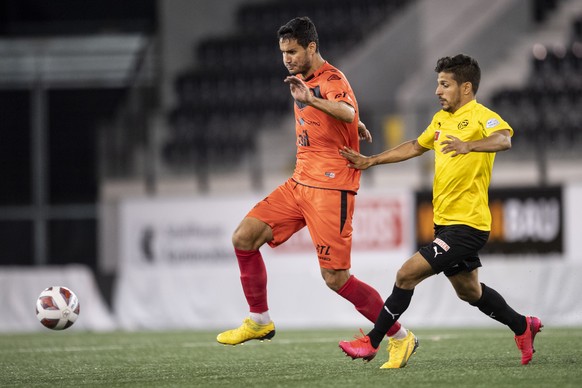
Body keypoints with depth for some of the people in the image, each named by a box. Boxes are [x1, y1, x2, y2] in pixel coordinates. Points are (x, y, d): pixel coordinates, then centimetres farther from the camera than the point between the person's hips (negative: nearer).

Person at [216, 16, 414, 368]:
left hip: (330, 188, -9)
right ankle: (260, 322, 9)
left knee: (336, 279, -10)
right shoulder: (306, 81, 14)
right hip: (300, 182, 9)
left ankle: (399, 337, 3)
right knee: (244, 237, -3)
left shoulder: (332, 80, -14)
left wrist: (311, 100, -54)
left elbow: (347, 112, -38)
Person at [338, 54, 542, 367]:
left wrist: (468, 146, -54)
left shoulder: (482, 116, -14)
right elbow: (416, 146, 29)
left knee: (407, 273, -12)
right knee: (468, 291, 20)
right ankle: (522, 326, 37)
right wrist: (370, 161, 26)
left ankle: (372, 342, -4)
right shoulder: (441, 119, 13)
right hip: (445, 222, 9)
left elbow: (503, 139, -35)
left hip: (466, 225, -9)